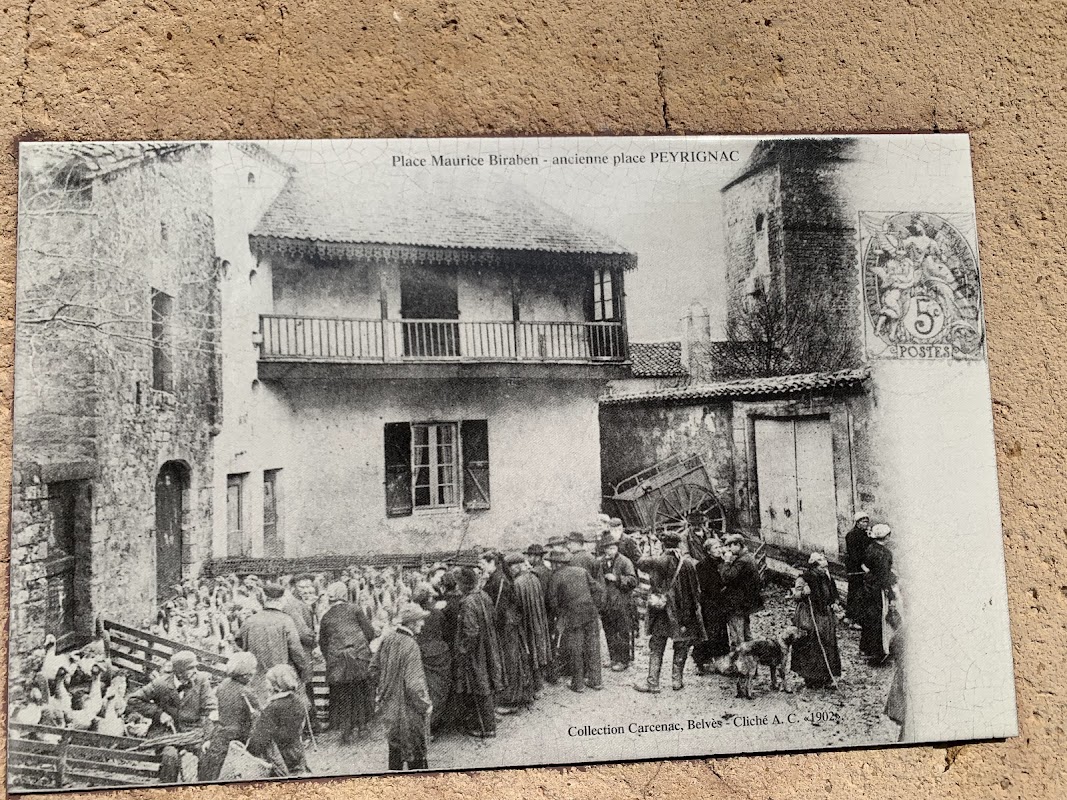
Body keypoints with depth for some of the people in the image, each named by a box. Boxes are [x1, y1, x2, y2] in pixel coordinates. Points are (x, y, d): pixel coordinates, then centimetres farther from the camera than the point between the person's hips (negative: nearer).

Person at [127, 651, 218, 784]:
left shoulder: (201, 680, -5)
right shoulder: (161, 683, -8)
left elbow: (211, 709, -7)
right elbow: (133, 701, 0)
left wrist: (208, 738, -19)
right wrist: (158, 713, -10)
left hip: (192, 730, 1)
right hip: (164, 731, -1)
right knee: (171, 755, -31)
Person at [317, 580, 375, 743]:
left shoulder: (326, 616, 8)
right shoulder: (353, 609, 2)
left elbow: (322, 642, 12)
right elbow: (369, 631, 1)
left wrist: (329, 659, 23)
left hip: (336, 661, 2)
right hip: (358, 655, -1)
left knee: (341, 697, 9)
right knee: (361, 691, 15)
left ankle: (345, 732, 9)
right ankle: (361, 724, 15)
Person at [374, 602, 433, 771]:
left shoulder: (388, 638, -4)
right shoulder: (410, 646, -27)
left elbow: (376, 667, 8)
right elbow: (413, 683, -27)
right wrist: (426, 705, -13)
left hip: (389, 704, 7)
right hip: (408, 709, -7)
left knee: (395, 744, 22)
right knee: (416, 750, 8)